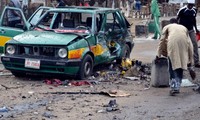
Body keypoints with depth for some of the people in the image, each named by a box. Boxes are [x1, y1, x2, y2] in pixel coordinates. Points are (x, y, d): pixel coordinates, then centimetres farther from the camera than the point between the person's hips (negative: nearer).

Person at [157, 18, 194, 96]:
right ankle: (177, 87, 13)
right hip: (184, 45, 2)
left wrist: (158, 54, 28)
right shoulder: (184, 27, 33)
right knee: (180, 68, 13)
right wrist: (191, 59, 25)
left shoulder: (167, 27, 28)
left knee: (172, 67, 3)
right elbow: (190, 44, 25)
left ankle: (174, 87, -8)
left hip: (173, 43, -2)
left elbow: (162, 41, 22)